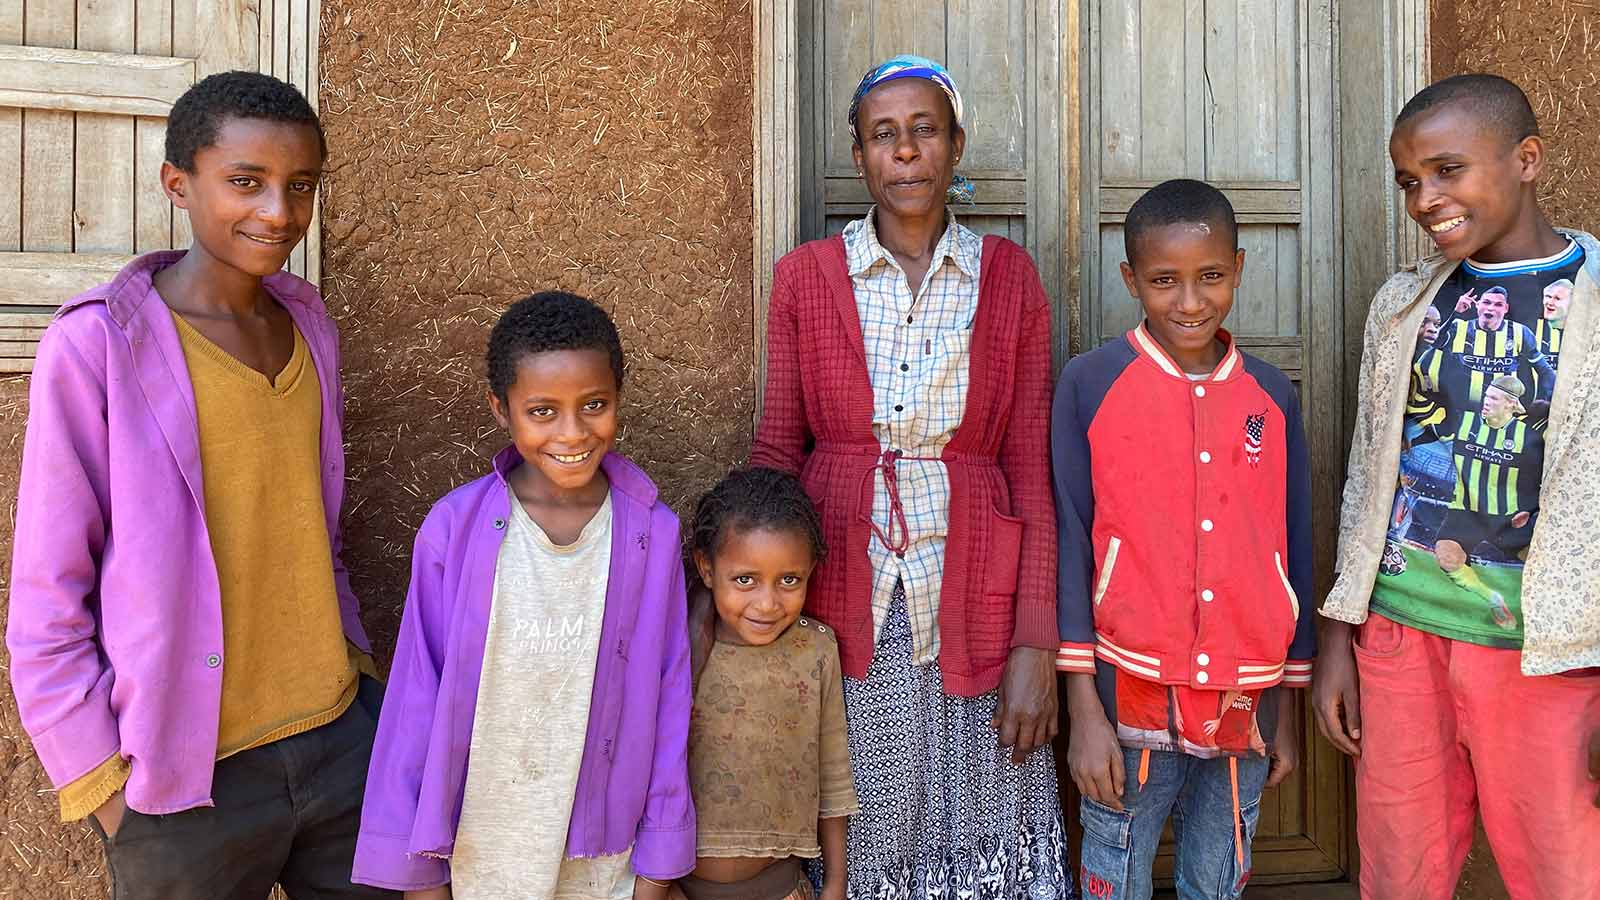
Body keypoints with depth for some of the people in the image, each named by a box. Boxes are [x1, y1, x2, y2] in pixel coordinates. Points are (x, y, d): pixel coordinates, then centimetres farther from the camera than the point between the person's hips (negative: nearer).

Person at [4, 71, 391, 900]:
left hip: (341, 738, 5)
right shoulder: (98, 342, -14)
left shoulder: (308, 323, 3)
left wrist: (354, 660, 8)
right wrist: (100, 784, -8)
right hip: (190, 774, -5)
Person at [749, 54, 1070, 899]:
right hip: (843, 599, 0)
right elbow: (776, 446, 5)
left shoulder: (1009, 278, 2)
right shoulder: (805, 275, 3)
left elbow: (1031, 470, 0)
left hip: (971, 601, 0)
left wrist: (1035, 643, -5)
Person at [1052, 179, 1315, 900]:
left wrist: (1286, 712, 12)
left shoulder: (1270, 396, 6)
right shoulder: (1090, 385, -5)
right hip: (1129, 698, -3)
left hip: (1243, 705, 3)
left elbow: (1291, 554, 10)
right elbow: (1070, 546, -6)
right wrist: (1084, 711, -8)